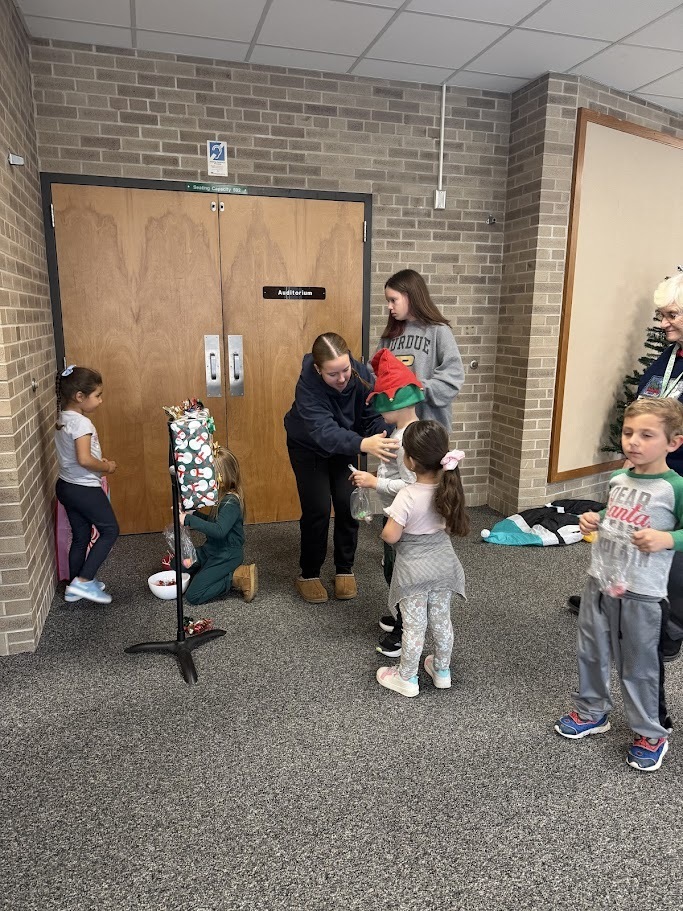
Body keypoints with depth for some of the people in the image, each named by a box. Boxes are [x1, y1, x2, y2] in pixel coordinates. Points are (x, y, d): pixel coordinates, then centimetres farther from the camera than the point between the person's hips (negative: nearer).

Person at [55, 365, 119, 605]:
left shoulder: (62, 419, 8)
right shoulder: (81, 423, -21)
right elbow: (84, 459, -30)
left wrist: (101, 461, 7)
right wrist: (106, 467, -13)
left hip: (66, 486, 9)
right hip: (85, 489, -9)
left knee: (80, 536, 18)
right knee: (110, 531, 5)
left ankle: (75, 588, 28)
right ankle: (83, 581, 2)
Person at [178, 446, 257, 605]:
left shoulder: (231, 502, -24)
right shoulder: (222, 496, 4)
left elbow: (219, 530, -36)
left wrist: (189, 520, -34)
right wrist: (192, 515, 1)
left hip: (227, 555, -10)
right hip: (211, 549, 10)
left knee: (193, 595, -12)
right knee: (176, 564, 17)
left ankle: (238, 576, -5)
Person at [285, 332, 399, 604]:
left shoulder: (361, 374, -26)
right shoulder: (308, 385, -37)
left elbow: (373, 416, -24)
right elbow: (324, 431, -49)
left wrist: (385, 438, -45)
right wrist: (363, 444, -65)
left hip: (343, 445, 3)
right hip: (308, 447, -3)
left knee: (348, 505, -1)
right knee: (317, 509, -7)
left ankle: (345, 569, 18)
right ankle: (309, 574, 12)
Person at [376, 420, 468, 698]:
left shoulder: (407, 497, -27)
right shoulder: (448, 487, -10)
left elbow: (390, 536, -22)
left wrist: (383, 530, -2)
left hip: (414, 571, -5)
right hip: (443, 565, 5)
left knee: (414, 626, 9)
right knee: (441, 621, 20)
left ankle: (407, 679, 27)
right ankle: (442, 671, 38)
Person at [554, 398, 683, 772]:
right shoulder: (617, 479, 2)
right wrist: (593, 520, 0)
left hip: (642, 593, -6)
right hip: (599, 582, 6)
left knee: (639, 666, 9)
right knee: (590, 652, 18)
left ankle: (650, 734, 32)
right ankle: (592, 712, 40)